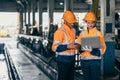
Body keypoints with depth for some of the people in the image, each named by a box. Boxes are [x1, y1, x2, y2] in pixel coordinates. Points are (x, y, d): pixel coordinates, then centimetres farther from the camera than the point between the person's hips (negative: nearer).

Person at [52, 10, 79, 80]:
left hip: (72, 59, 8)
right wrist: (68, 46, -27)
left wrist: (76, 45, 3)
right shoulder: (60, 31, -16)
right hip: (63, 60, -8)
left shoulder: (73, 30, 10)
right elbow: (55, 48, -19)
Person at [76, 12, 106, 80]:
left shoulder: (99, 33, -1)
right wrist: (82, 48, -14)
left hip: (95, 60, -3)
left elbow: (103, 48, -4)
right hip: (84, 60, 3)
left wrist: (95, 50, -24)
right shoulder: (82, 33, 8)